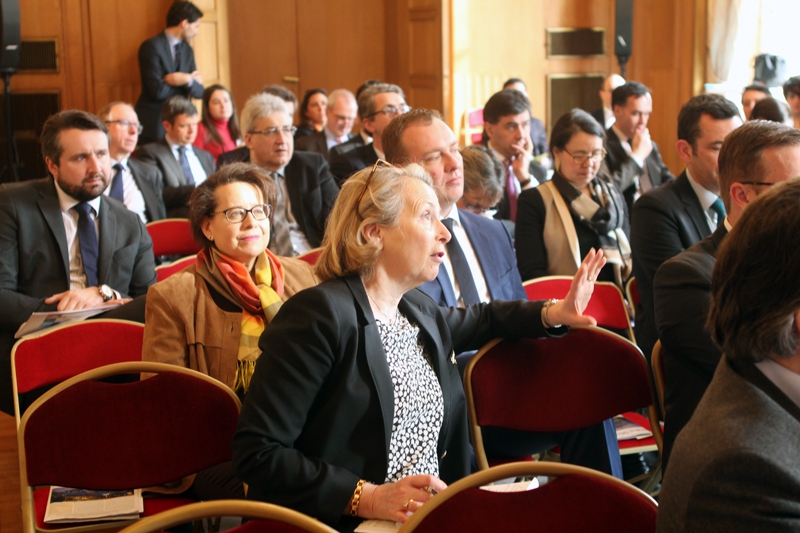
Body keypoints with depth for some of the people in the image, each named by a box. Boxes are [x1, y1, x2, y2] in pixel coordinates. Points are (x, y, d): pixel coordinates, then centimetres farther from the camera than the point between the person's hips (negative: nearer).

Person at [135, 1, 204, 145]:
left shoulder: (187, 50, 11)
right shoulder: (151, 47, -12)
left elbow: (199, 92, 7)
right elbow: (157, 91, -20)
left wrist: (188, 80, -15)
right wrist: (188, 80, -7)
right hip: (154, 126, -6)